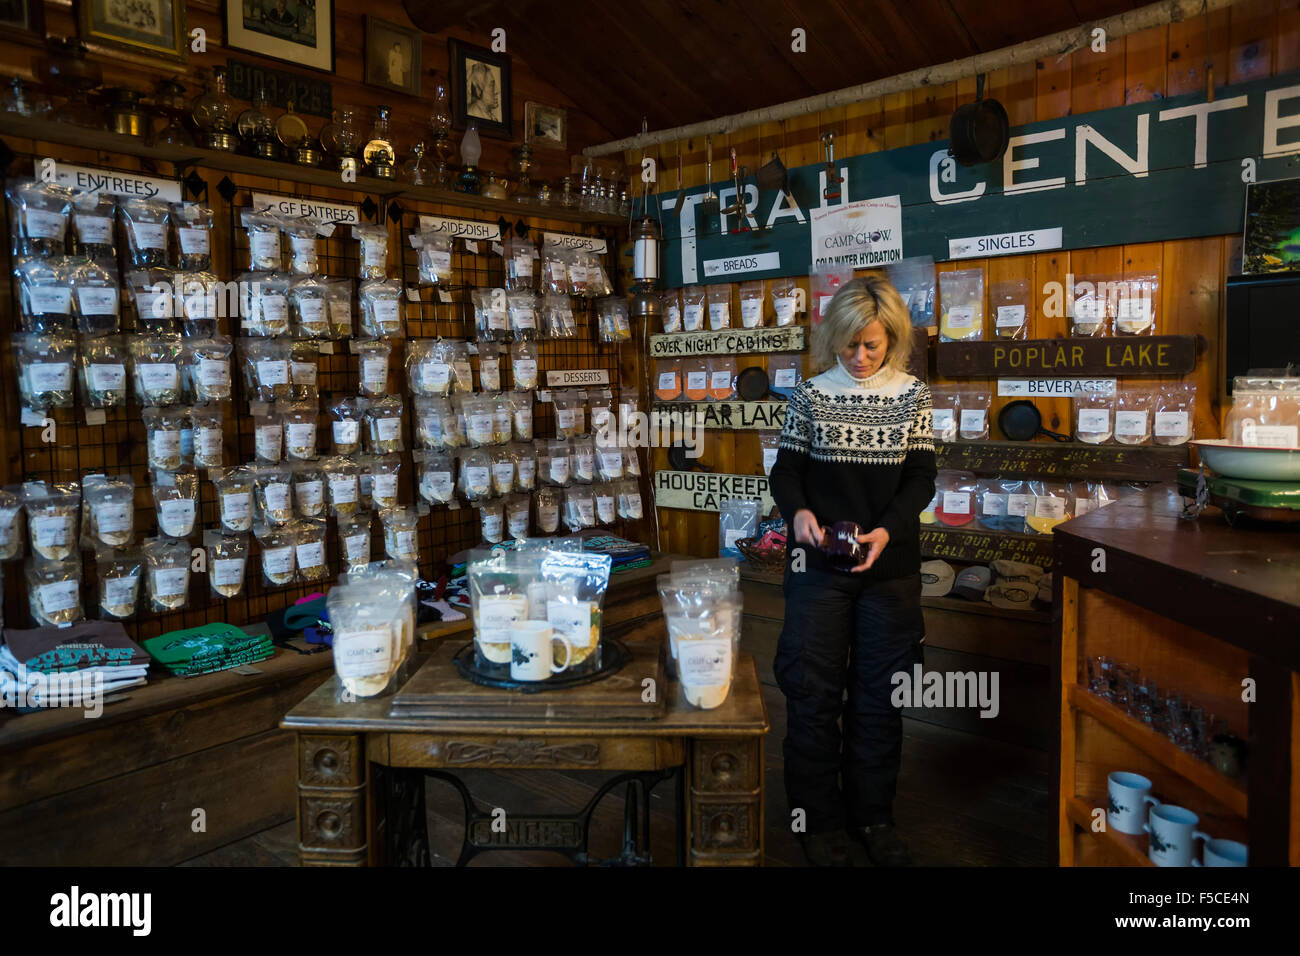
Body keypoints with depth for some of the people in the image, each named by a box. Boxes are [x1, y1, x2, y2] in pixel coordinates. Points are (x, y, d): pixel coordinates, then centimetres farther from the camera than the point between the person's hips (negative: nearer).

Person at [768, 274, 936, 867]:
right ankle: (819, 819, 21)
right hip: (819, 565, -1)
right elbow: (786, 469, 2)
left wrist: (886, 530, -19)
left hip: (891, 566, 1)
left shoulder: (914, 396, 2)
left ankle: (872, 814, 29)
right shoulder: (811, 395, 1)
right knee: (812, 690, 4)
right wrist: (797, 511, -20)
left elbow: (922, 478, -1)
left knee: (879, 693, 10)